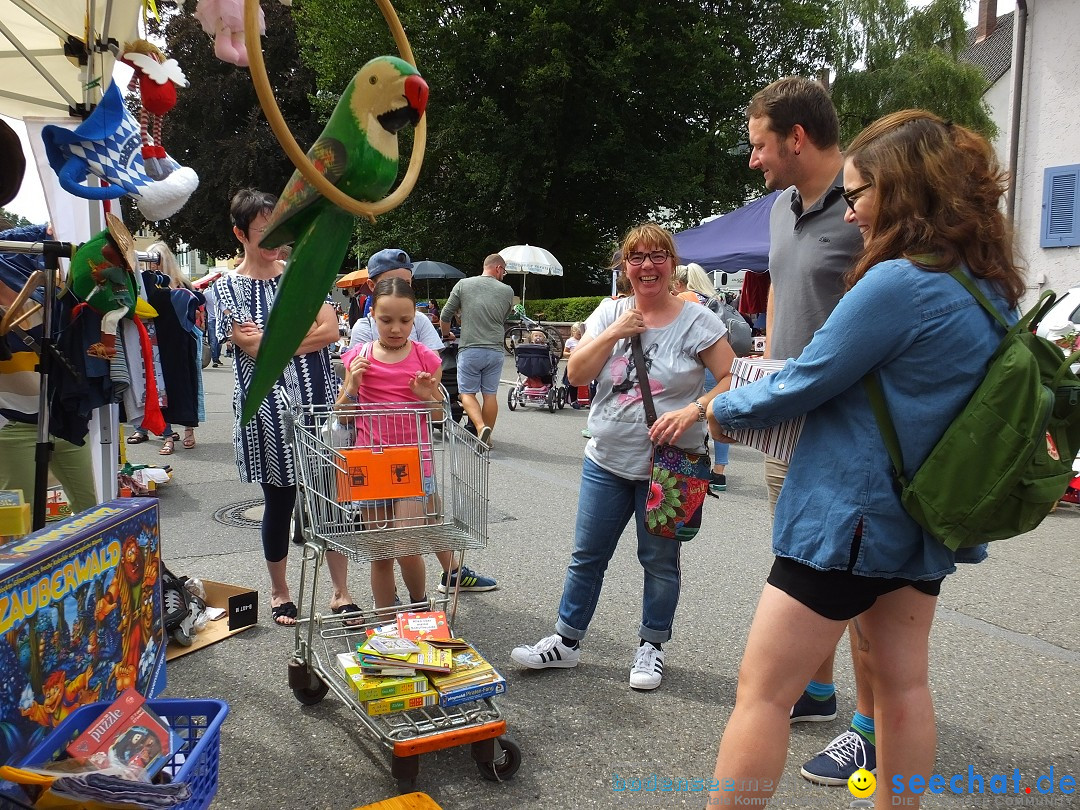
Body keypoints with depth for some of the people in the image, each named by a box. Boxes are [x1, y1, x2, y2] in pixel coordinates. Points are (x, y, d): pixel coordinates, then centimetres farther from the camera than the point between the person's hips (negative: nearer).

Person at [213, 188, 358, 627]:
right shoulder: (229, 287, 0)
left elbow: (331, 331, -4)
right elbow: (255, 352, -12)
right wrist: (303, 333, -8)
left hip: (319, 399, 2)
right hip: (269, 406, -2)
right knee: (279, 502, 7)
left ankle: (340, 591, 15)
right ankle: (279, 592, 27)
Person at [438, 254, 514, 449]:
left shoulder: (463, 285, 2)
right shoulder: (507, 291, 3)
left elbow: (444, 317, 5)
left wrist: (446, 335, 24)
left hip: (469, 350, -1)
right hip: (495, 351, 1)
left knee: (467, 393, 6)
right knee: (490, 395, 10)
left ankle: (481, 427, -15)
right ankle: (487, 436, 16)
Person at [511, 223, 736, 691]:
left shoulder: (696, 321, -6)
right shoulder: (610, 313, 4)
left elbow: (732, 381, -9)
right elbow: (577, 374, -3)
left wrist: (692, 412, -23)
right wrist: (616, 331, -13)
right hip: (606, 462, 3)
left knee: (659, 560, 10)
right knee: (587, 555, 12)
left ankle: (651, 646, 28)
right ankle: (566, 642, 26)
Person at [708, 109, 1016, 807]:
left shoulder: (899, 282, -21)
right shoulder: (992, 287, 6)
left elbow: (802, 385, -16)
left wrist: (717, 409, 2)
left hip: (850, 517, -9)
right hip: (926, 516, 9)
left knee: (762, 692, 0)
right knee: (904, 685, 19)